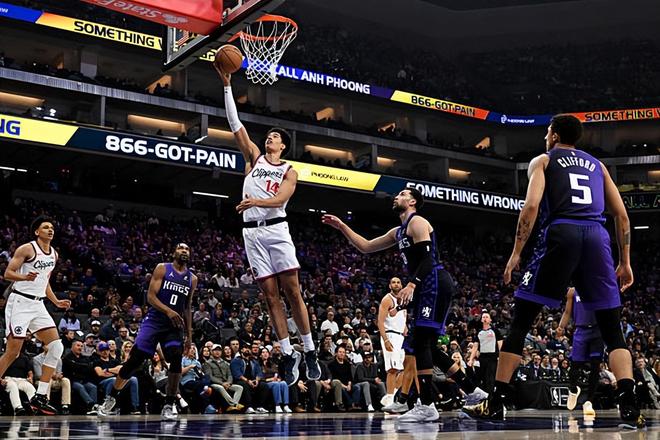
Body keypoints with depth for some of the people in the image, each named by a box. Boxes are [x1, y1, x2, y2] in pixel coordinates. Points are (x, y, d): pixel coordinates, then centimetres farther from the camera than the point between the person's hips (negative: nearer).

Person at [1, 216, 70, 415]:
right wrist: (25, 277, -30)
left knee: (57, 346, -5)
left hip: (38, 304, 7)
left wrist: (56, 302, 17)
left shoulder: (54, 254, 14)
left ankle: (40, 397, -1)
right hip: (20, 302, -7)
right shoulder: (27, 249, -8)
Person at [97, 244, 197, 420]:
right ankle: (111, 398, 16)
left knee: (176, 359, -19)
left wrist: (189, 334, 13)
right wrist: (168, 311, -25)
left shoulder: (192, 279, 11)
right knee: (134, 360, -3)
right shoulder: (162, 268, -1)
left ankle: (169, 405, -10)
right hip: (154, 321, -3)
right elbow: (150, 296, -9)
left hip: (174, 326, 3)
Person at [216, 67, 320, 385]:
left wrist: (256, 201, -28)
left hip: (276, 229, -2)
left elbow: (279, 199, -9)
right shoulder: (254, 157, 16)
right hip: (252, 232, 2)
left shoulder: (289, 172, 9)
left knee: (292, 290, -6)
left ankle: (309, 350, 2)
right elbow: (235, 125, 10)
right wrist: (227, 86, 6)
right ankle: (288, 354, 4)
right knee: (271, 295, 1)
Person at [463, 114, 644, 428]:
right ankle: (629, 406, -8)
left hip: (561, 233, -3)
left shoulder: (542, 161, 16)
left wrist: (516, 253, -2)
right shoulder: (597, 165, 27)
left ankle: (495, 403, 1)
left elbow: (531, 205, -3)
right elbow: (622, 216, 19)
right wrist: (625, 262, 23)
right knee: (612, 329, 9)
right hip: (597, 237, 3)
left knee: (520, 321, 3)